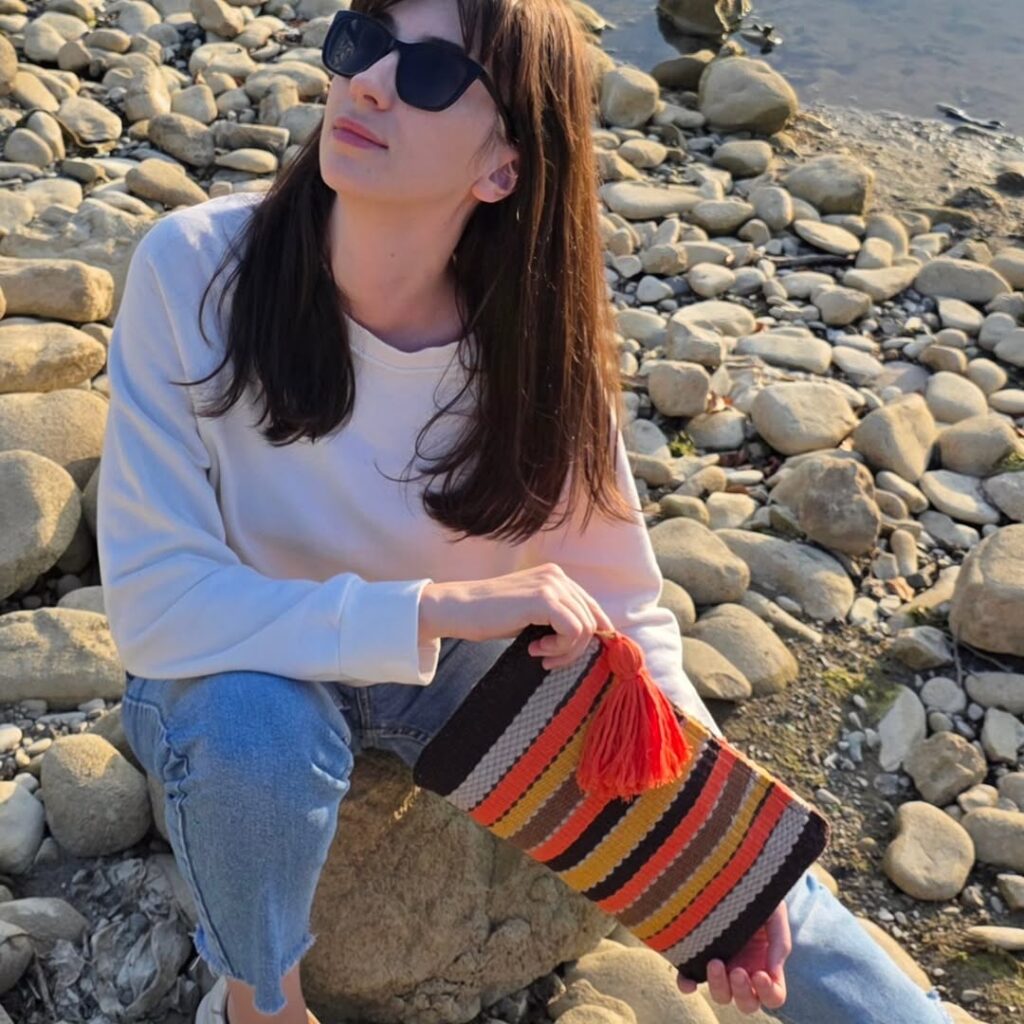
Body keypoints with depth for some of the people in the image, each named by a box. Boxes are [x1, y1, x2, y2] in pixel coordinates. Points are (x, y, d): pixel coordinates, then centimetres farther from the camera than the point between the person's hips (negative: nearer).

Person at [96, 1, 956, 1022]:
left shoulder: (535, 349, -20)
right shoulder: (194, 268, -27)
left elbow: (621, 616, -10)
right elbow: (151, 601, -29)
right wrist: (435, 607, -38)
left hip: (455, 660, 2)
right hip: (241, 667, -1)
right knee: (260, 729, -35)